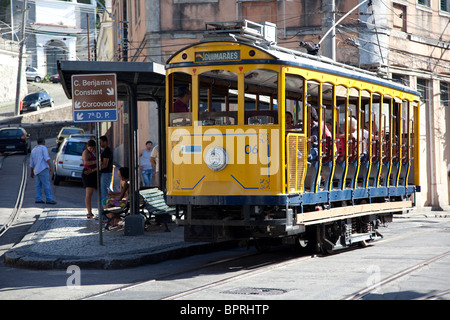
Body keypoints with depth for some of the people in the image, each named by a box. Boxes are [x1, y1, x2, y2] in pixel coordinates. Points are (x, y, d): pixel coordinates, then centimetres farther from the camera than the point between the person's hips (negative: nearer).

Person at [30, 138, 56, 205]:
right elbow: (47, 158, -13)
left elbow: (31, 163, 26)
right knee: (46, 185, -9)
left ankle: (38, 199, 2)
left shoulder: (33, 150, 23)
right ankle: (49, 199, -12)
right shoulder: (43, 148, 1)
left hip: (36, 170, 8)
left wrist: (31, 172, 32)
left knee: (38, 185, 8)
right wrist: (50, 167, -18)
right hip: (43, 169, -8)